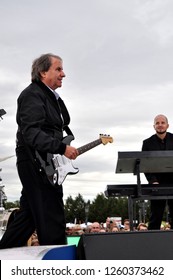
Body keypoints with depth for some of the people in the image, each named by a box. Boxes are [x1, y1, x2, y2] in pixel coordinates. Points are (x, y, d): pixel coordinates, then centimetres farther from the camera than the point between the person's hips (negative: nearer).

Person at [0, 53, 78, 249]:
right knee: (52, 218, -7)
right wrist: (62, 148, -27)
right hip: (36, 164, -10)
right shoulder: (33, 95, -11)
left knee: (28, 215, 14)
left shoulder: (53, 98, 20)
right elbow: (31, 132, -22)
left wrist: (65, 148, 10)